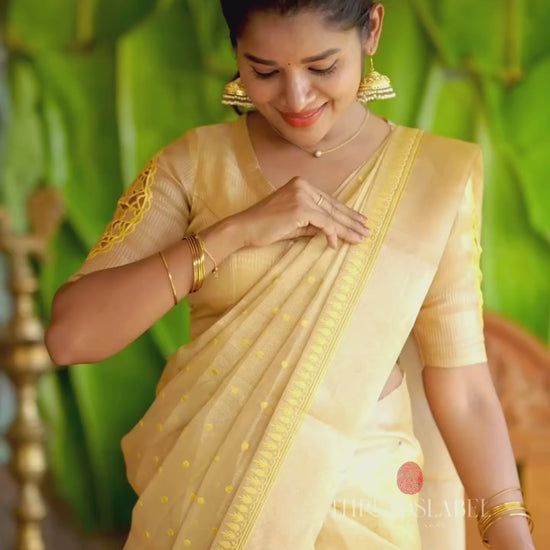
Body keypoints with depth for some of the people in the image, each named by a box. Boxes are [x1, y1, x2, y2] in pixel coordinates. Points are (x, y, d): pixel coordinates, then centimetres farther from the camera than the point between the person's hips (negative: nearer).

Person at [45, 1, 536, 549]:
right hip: (207, 501, 1)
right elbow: (69, 334, -14)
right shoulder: (193, 163, -5)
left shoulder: (435, 174, -6)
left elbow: (461, 385, -7)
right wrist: (236, 231, -21)